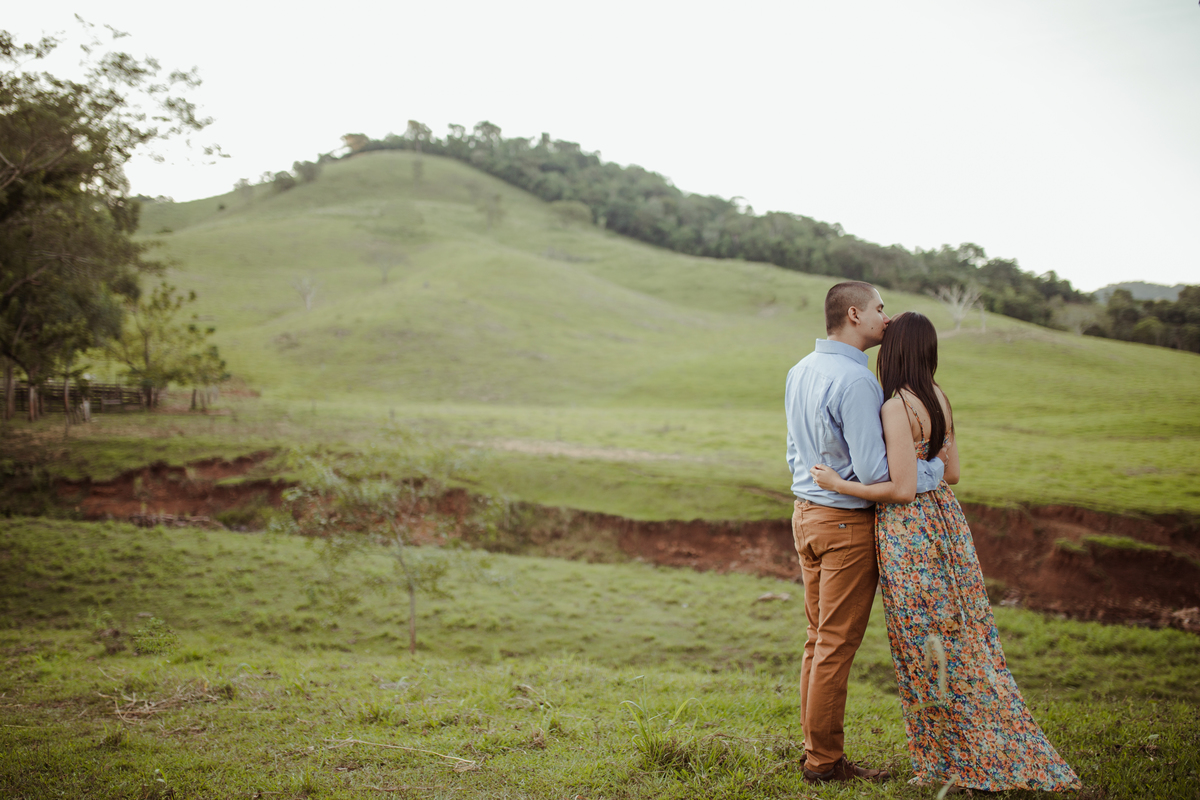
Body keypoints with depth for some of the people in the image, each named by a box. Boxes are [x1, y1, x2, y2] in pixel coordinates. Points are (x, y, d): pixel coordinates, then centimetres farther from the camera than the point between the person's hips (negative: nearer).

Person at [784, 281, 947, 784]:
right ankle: (825, 760, 10)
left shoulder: (800, 371, 9)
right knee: (837, 645, 0)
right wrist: (934, 471, -9)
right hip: (846, 522, -9)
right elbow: (873, 469, -22)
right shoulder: (855, 380, -20)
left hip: (806, 512, 9)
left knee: (820, 639, 15)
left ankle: (816, 750, 23)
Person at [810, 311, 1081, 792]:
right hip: (944, 518, 9)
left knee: (927, 649, 4)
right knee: (959, 641, 16)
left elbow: (902, 489, -20)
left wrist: (838, 484, -12)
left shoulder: (896, 407, -18)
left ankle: (966, 760, 16)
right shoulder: (939, 399, 7)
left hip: (910, 532, -9)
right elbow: (951, 472, 13)